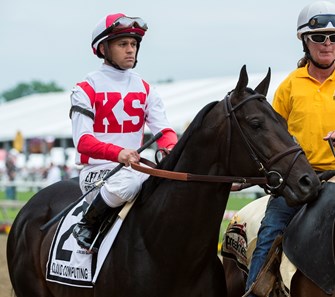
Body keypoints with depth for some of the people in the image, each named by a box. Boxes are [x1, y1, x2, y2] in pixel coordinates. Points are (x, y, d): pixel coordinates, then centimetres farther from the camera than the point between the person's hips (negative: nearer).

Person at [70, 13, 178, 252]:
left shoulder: (144, 89, 13)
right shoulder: (87, 90, -2)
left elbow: (164, 129, 3)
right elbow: (83, 140, -14)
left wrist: (170, 148, -22)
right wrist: (118, 153, -33)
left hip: (135, 168, 5)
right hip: (97, 170, -5)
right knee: (125, 182, -37)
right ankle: (86, 227, -13)